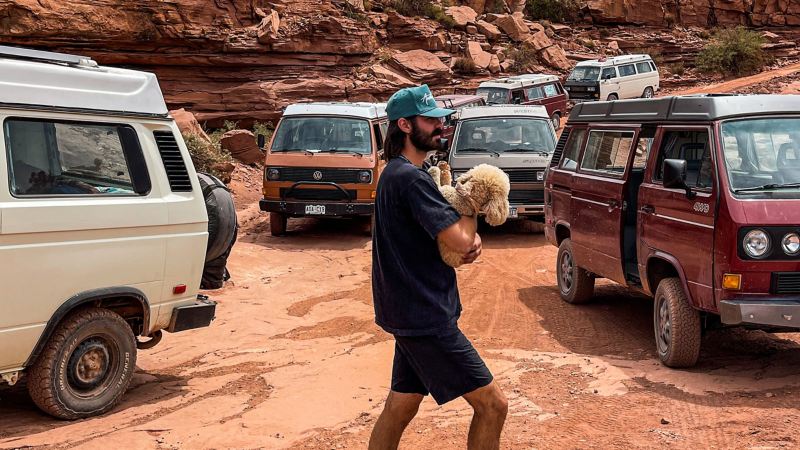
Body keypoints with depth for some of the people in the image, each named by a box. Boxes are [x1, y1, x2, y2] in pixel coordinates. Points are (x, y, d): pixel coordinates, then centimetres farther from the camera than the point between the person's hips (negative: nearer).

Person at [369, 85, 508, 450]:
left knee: (399, 409, 16)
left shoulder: (397, 173, 14)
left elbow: (454, 238, 19)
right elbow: (461, 241, -22)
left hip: (411, 314, 10)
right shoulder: (410, 178, -18)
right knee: (492, 405, -4)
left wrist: (470, 240, -5)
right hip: (426, 319, -10)